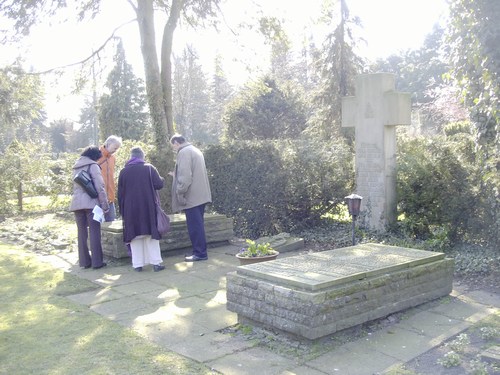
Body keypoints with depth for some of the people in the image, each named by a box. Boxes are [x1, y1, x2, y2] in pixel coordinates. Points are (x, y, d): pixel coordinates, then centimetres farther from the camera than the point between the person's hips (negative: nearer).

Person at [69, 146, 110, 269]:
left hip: (76, 203, 6)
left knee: (82, 233, 7)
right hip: (91, 203, -6)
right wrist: (105, 204, -8)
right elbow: (100, 187, -9)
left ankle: (84, 261, 9)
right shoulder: (93, 166, -3)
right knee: (94, 232, -3)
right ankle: (96, 262, -3)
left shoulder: (76, 167, 20)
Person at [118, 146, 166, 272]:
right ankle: (156, 262, 1)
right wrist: (161, 178, 16)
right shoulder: (149, 168, -3)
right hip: (148, 208, -1)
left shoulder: (123, 172, 3)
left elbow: (120, 193, 6)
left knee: (135, 236, 8)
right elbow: (159, 184, -7)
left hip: (130, 209, 1)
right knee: (151, 235, 5)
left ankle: (138, 264, 6)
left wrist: (122, 211, 14)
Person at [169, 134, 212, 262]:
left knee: (194, 225, -5)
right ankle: (199, 251, 19)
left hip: (192, 197, -10)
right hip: (200, 195, 10)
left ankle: (200, 253, -1)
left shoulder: (184, 152, -11)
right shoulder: (194, 150, 19)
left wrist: (180, 193, -15)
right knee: (198, 224, 13)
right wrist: (176, 175, 26)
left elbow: (185, 176, -20)